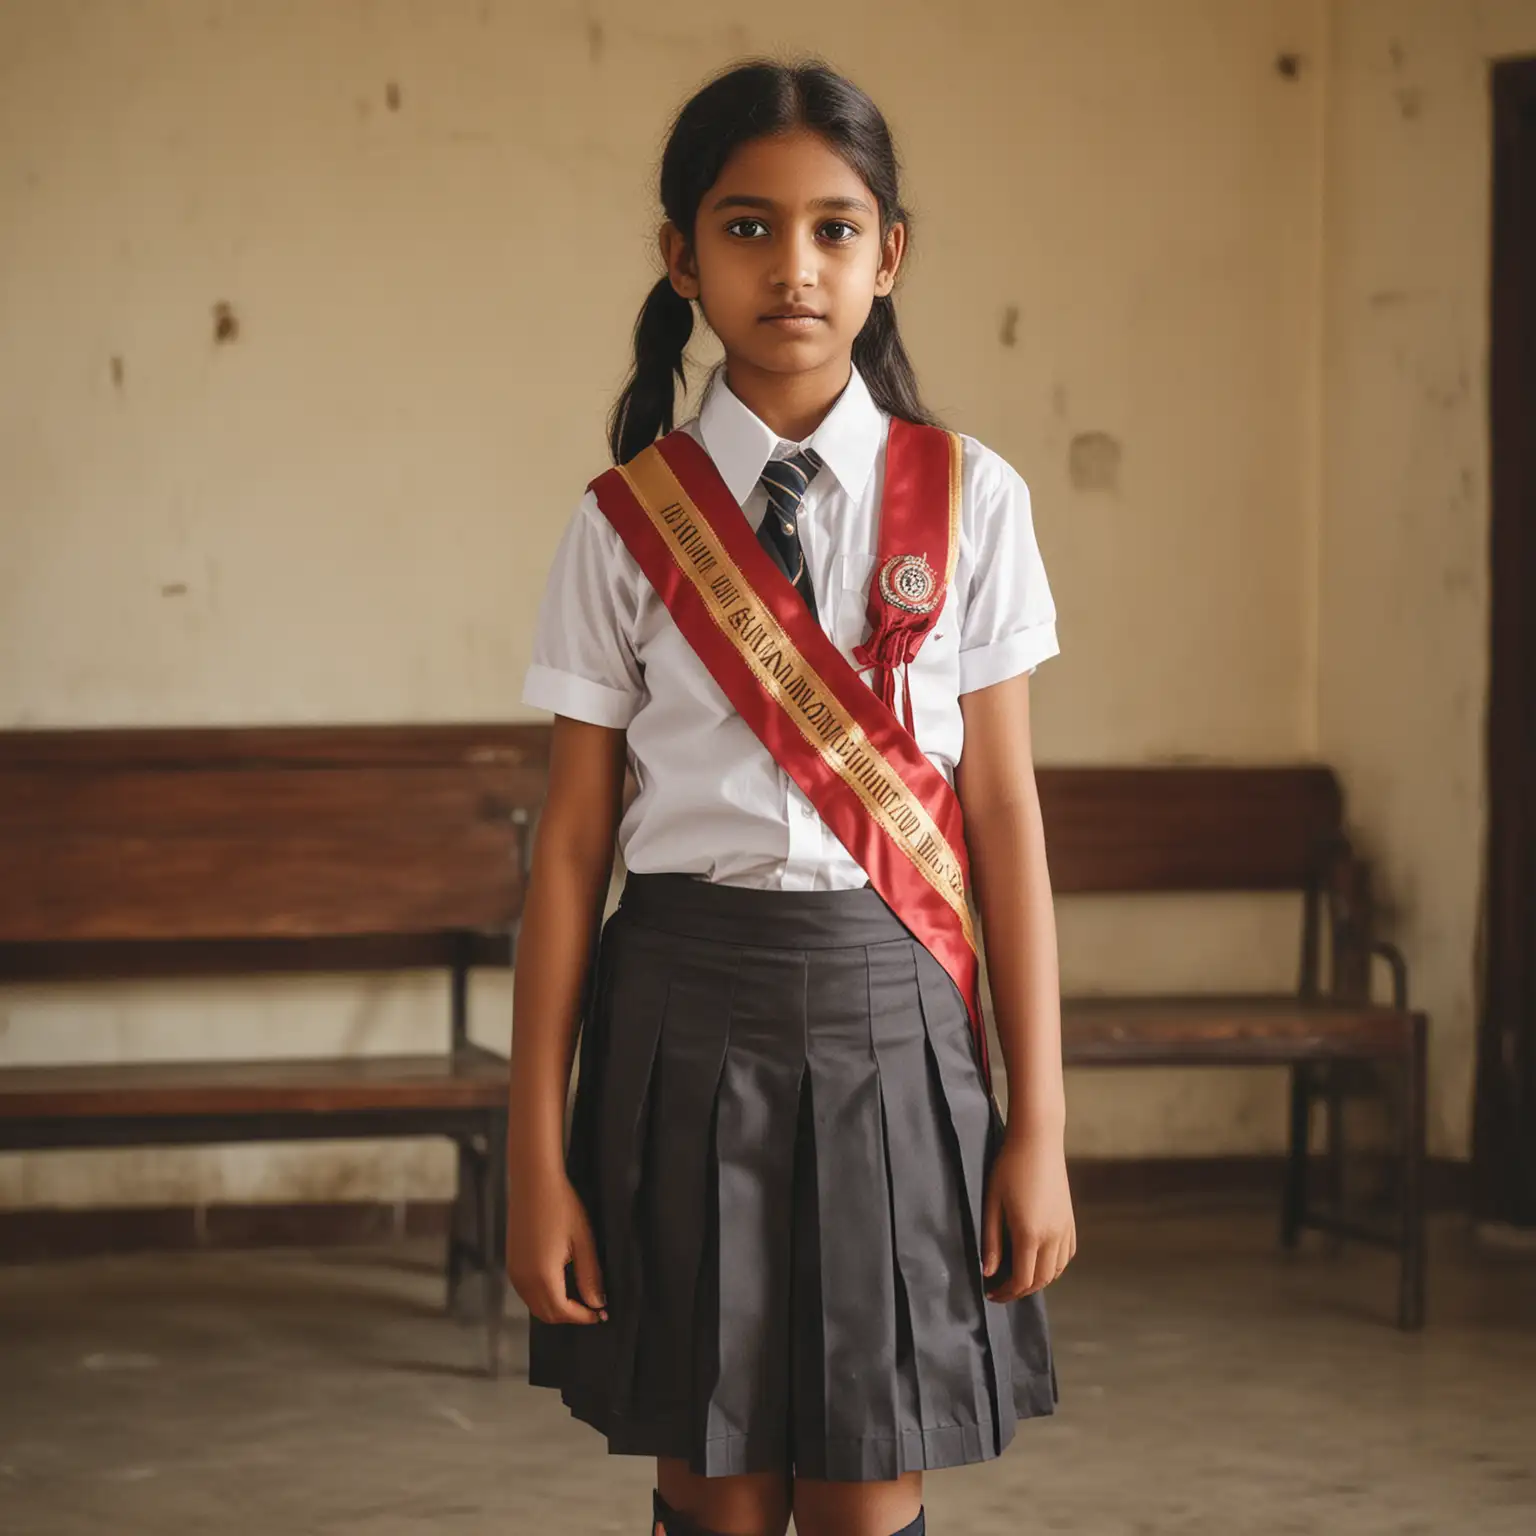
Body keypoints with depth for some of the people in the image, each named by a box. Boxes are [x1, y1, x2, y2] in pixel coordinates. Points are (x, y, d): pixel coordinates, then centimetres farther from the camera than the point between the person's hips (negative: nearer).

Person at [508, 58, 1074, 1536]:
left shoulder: (965, 500, 1)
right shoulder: (629, 524, 0)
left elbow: (1004, 816, 2)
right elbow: (571, 844, 1)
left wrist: (1039, 1128, 0)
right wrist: (536, 1158, -1)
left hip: (892, 1020, 0)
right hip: (685, 1016, 0)